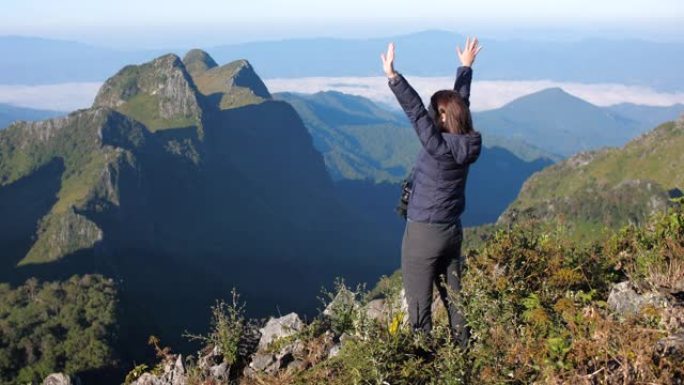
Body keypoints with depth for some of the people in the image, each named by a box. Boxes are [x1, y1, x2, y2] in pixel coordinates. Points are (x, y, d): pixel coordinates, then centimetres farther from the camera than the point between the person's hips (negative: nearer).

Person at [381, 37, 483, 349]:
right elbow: (461, 100, 13)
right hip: (452, 231, 8)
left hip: (423, 233, -8)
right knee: (453, 294, 18)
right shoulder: (466, 142, 0)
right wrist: (466, 67, 25)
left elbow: (416, 111, -27)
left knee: (419, 301, 0)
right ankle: (463, 347, 28)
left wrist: (393, 77, -29)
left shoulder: (439, 146, -21)